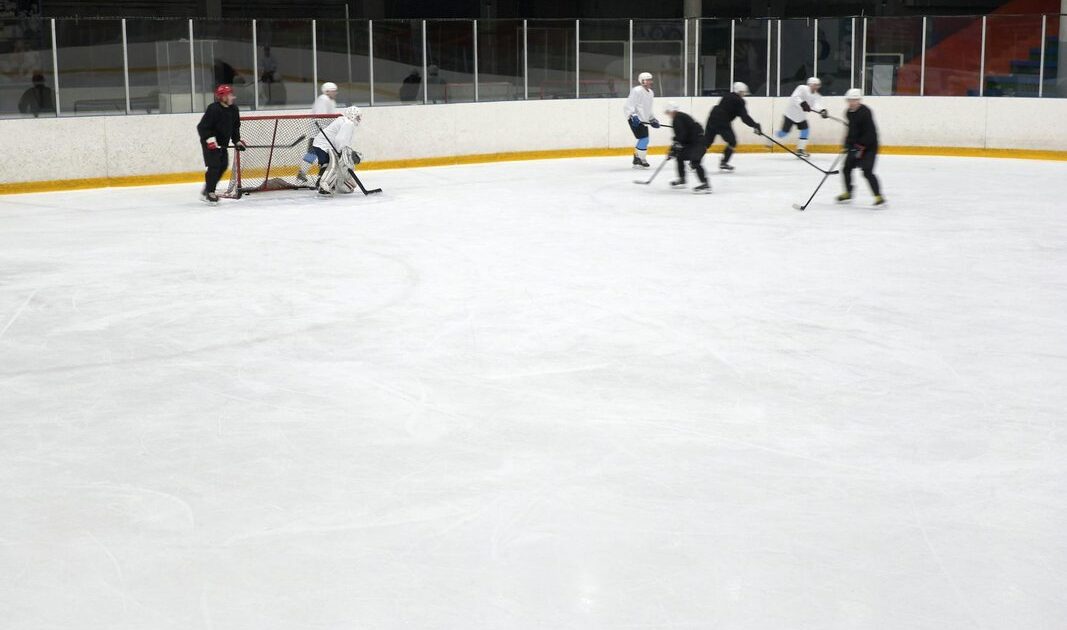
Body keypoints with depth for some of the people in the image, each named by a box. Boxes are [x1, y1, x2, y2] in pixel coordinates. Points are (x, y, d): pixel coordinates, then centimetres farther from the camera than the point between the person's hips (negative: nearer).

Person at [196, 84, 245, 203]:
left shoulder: (233, 110, 2)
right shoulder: (213, 109, -22)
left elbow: (235, 127, 15)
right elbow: (202, 127, -22)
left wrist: (237, 141, 7)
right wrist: (210, 139, -29)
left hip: (222, 143, 8)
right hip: (210, 143, -8)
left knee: (223, 165, 9)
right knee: (214, 166, -14)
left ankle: (207, 190, 21)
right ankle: (208, 193, -7)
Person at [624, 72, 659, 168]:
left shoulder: (650, 92, 16)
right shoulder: (637, 91, -14)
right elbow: (629, 105, -19)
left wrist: (653, 119, 18)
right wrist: (633, 116, -31)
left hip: (643, 120, 9)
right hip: (635, 119, -9)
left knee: (644, 140, 13)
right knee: (644, 139, -14)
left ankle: (637, 158, 27)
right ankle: (642, 159, -1)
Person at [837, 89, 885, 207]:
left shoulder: (865, 112, -21)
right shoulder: (849, 113, 6)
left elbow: (870, 133, -25)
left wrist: (860, 147, -26)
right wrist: (848, 142, 10)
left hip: (869, 146, -9)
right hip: (856, 145, 9)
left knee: (867, 171, -18)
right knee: (847, 168, 11)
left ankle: (879, 197, -14)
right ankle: (848, 193, 29)